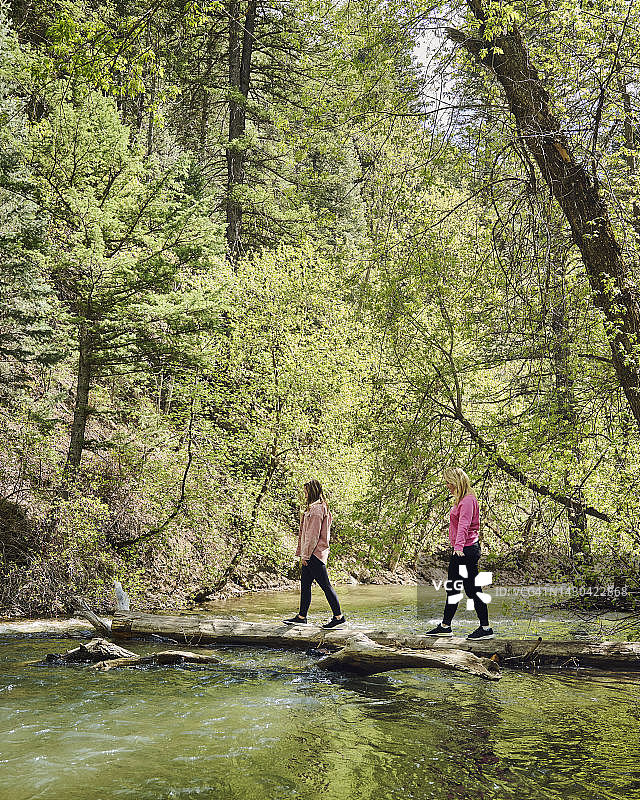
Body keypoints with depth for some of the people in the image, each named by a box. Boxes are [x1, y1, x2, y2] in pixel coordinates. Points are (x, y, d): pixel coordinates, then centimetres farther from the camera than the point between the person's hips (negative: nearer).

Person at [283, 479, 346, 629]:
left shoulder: (316, 509, -14)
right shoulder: (320, 507, 17)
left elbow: (313, 535, -18)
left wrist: (305, 555, -16)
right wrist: (304, 553, 19)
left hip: (315, 553, -10)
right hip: (313, 554, 10)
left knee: (325, 584, -6)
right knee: (305, 583, 12)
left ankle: (339, 617, -3)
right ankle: (301, 617, 18)